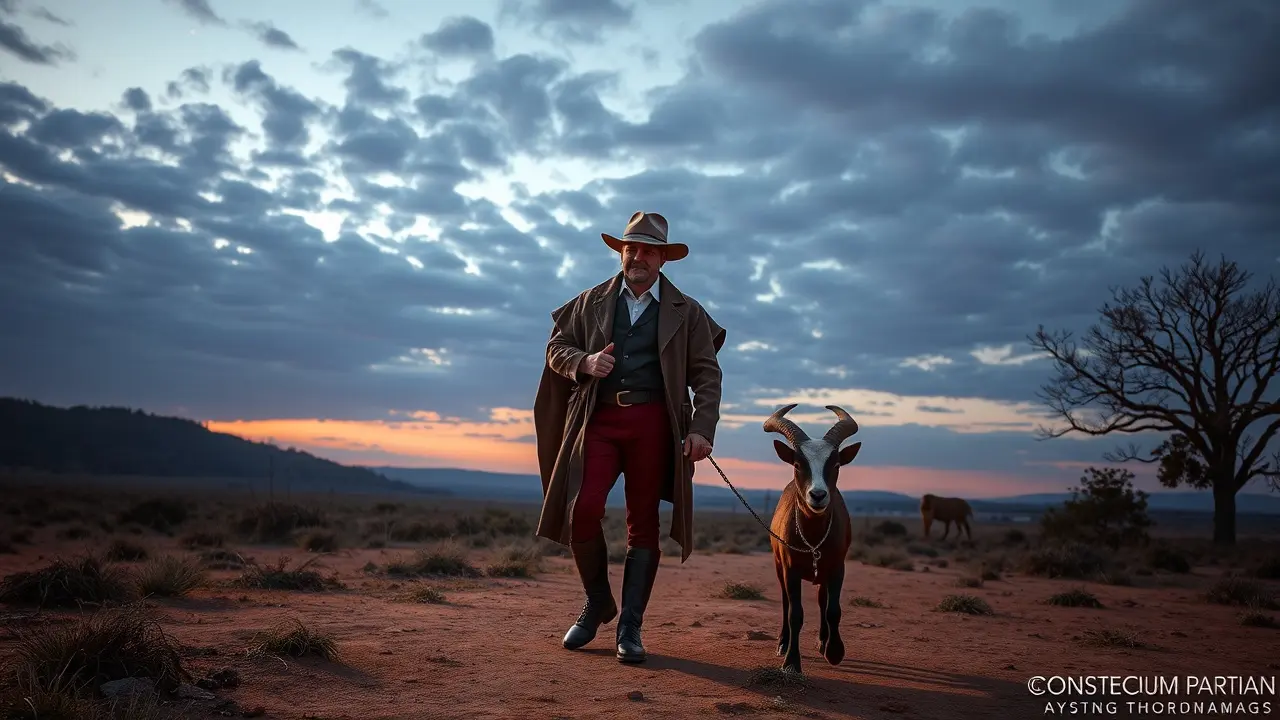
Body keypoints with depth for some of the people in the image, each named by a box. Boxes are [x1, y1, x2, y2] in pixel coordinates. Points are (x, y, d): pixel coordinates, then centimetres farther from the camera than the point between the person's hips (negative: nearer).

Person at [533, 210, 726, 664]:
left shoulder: (686, 313, 11)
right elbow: (556, 347, 16)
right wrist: (585, 361, -6)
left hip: (653, 423, 0)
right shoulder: (591, 303, 15)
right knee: (581, 511, -14)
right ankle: (597, 601, 11)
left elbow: (706, 374, 7)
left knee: (643, 523, 1)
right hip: (600, 419, 1)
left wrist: (702, 428, -7)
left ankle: (630, 628, 10)